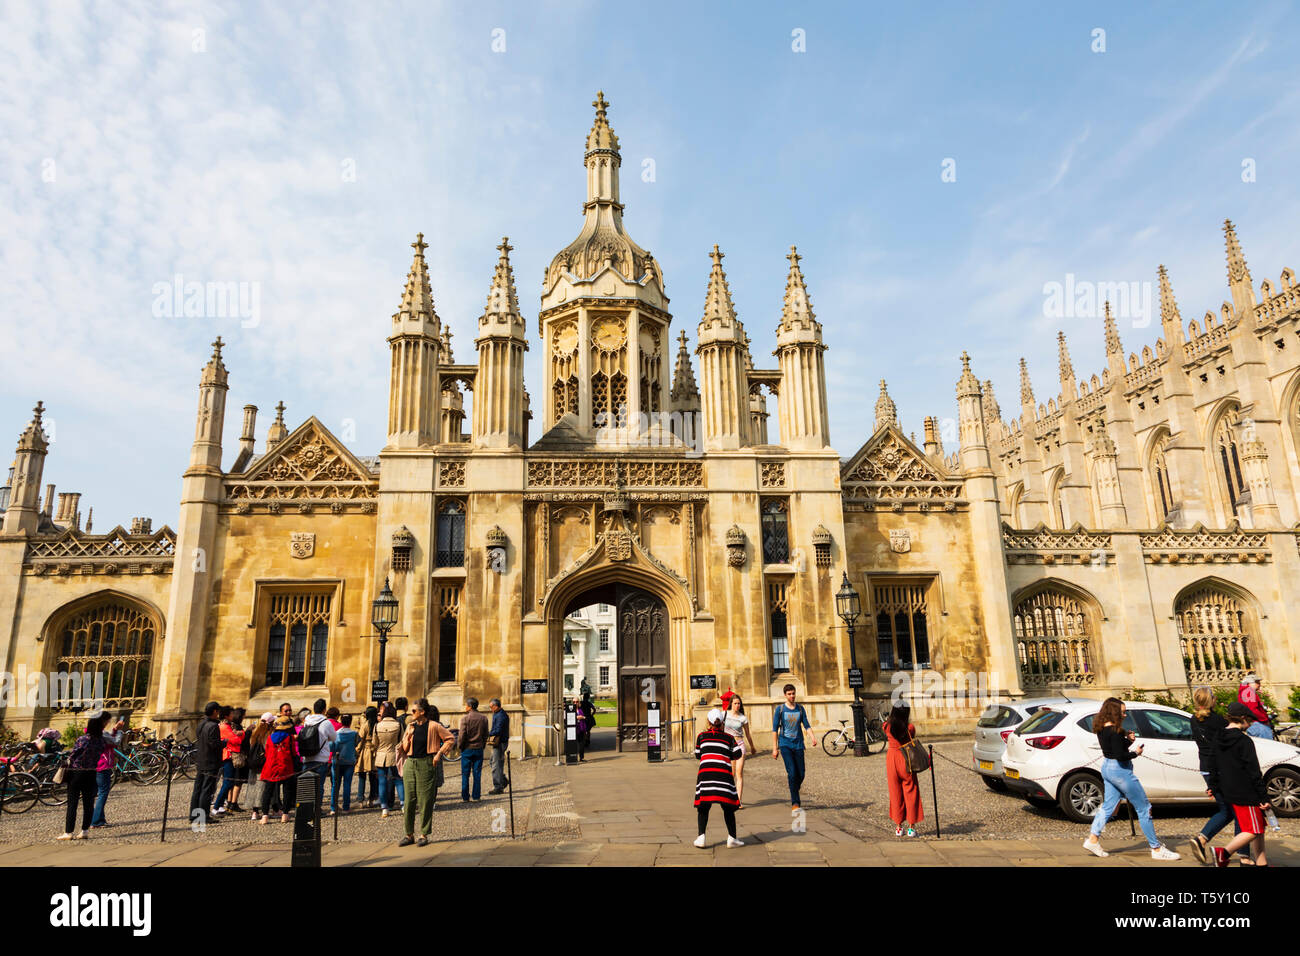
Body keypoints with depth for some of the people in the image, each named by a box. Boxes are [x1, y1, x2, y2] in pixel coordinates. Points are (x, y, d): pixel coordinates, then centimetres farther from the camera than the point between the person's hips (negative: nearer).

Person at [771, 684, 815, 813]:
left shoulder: (800, 708, 9)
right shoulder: (780, 709, -1)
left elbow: (806, 725, 5)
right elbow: (775, 729, -1)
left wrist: (812, 737, -14)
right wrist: (775, 748, -5)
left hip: (798, 744, 3)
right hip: (785, 744, -3)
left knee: (801, 774, 2)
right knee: (792, 773, -15)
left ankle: (794, 796, 28)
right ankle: (795, 803, -9)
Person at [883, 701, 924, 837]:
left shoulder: (887, 727, -8)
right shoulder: (910, 728, -13)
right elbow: (912, 741, 2)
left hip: (891, 757, 2)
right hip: (906, 760, -1)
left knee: (895, 794, 11)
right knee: (910, 793, 9)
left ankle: (898, 826, 16)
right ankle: (911, 826, 11)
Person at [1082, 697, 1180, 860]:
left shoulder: (1102, 728, 6)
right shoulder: (1114, 731, -22)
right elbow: (1120, 755, -25)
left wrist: (1128, 739, 0)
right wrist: (1136, 753, -9)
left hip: (1107, 767, 9)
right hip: (1119, 770, -9)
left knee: (1108, 806, 15)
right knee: (1144, 808, 4)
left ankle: (1093, 839, 10)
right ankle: (1156, 849, 12)